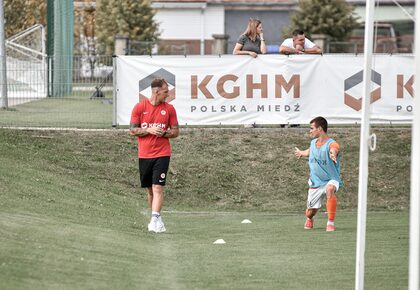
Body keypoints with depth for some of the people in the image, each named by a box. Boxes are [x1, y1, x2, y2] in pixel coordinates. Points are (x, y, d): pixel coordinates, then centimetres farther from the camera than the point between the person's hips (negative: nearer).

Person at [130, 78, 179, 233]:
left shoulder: (169, 109, 3)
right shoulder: (140, 107, 0)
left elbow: (175, 132, 8)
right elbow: (132, 130, 1)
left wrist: (163, 133, -11)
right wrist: (149, 130, -14)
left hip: (162, 154, -1)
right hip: (144, 155, 1)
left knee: (158, 187, -13)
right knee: (150, 189, 9)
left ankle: (154, 220, -19)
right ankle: (156, 219, 21)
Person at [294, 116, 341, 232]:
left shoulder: (332, 144, -21)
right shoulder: (313, 143, 2)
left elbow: (334, 150, -47)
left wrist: (333, 154, -72)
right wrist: (301, 153, 48)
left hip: (331, 179, -6)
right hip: (315, 182, 6)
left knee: (330, 189, -41)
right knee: (310, 212, 8)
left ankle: (330, 223, -33)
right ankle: (309, 220, 49)